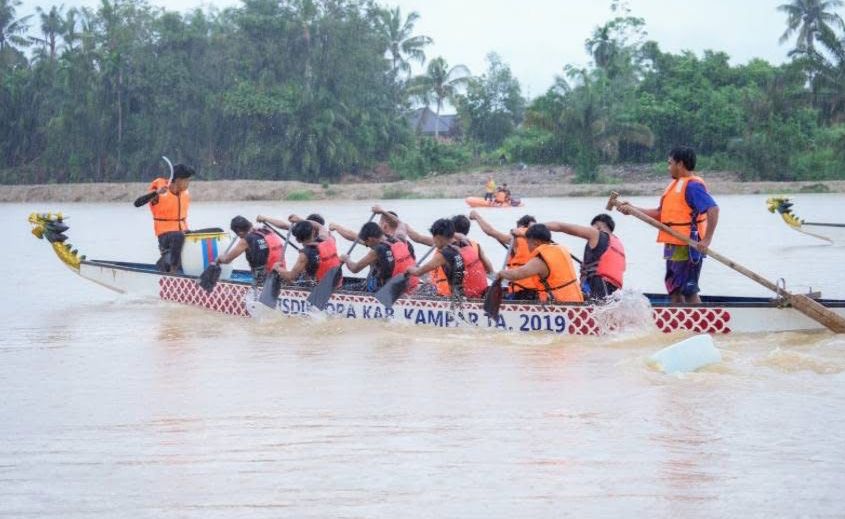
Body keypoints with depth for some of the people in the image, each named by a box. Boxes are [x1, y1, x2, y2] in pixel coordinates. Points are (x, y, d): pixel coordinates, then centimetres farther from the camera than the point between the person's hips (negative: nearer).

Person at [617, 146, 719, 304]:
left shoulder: (692, 185, -14)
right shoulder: (675, 184, 16)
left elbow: (713, 209, -25)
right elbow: (661, 213, 21)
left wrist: (706, 240, -29)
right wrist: (632, 210, 16)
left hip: (687, 248, -10)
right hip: (673, 247, 10)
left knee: (689, 291, -9)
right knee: (674, 291, 13)